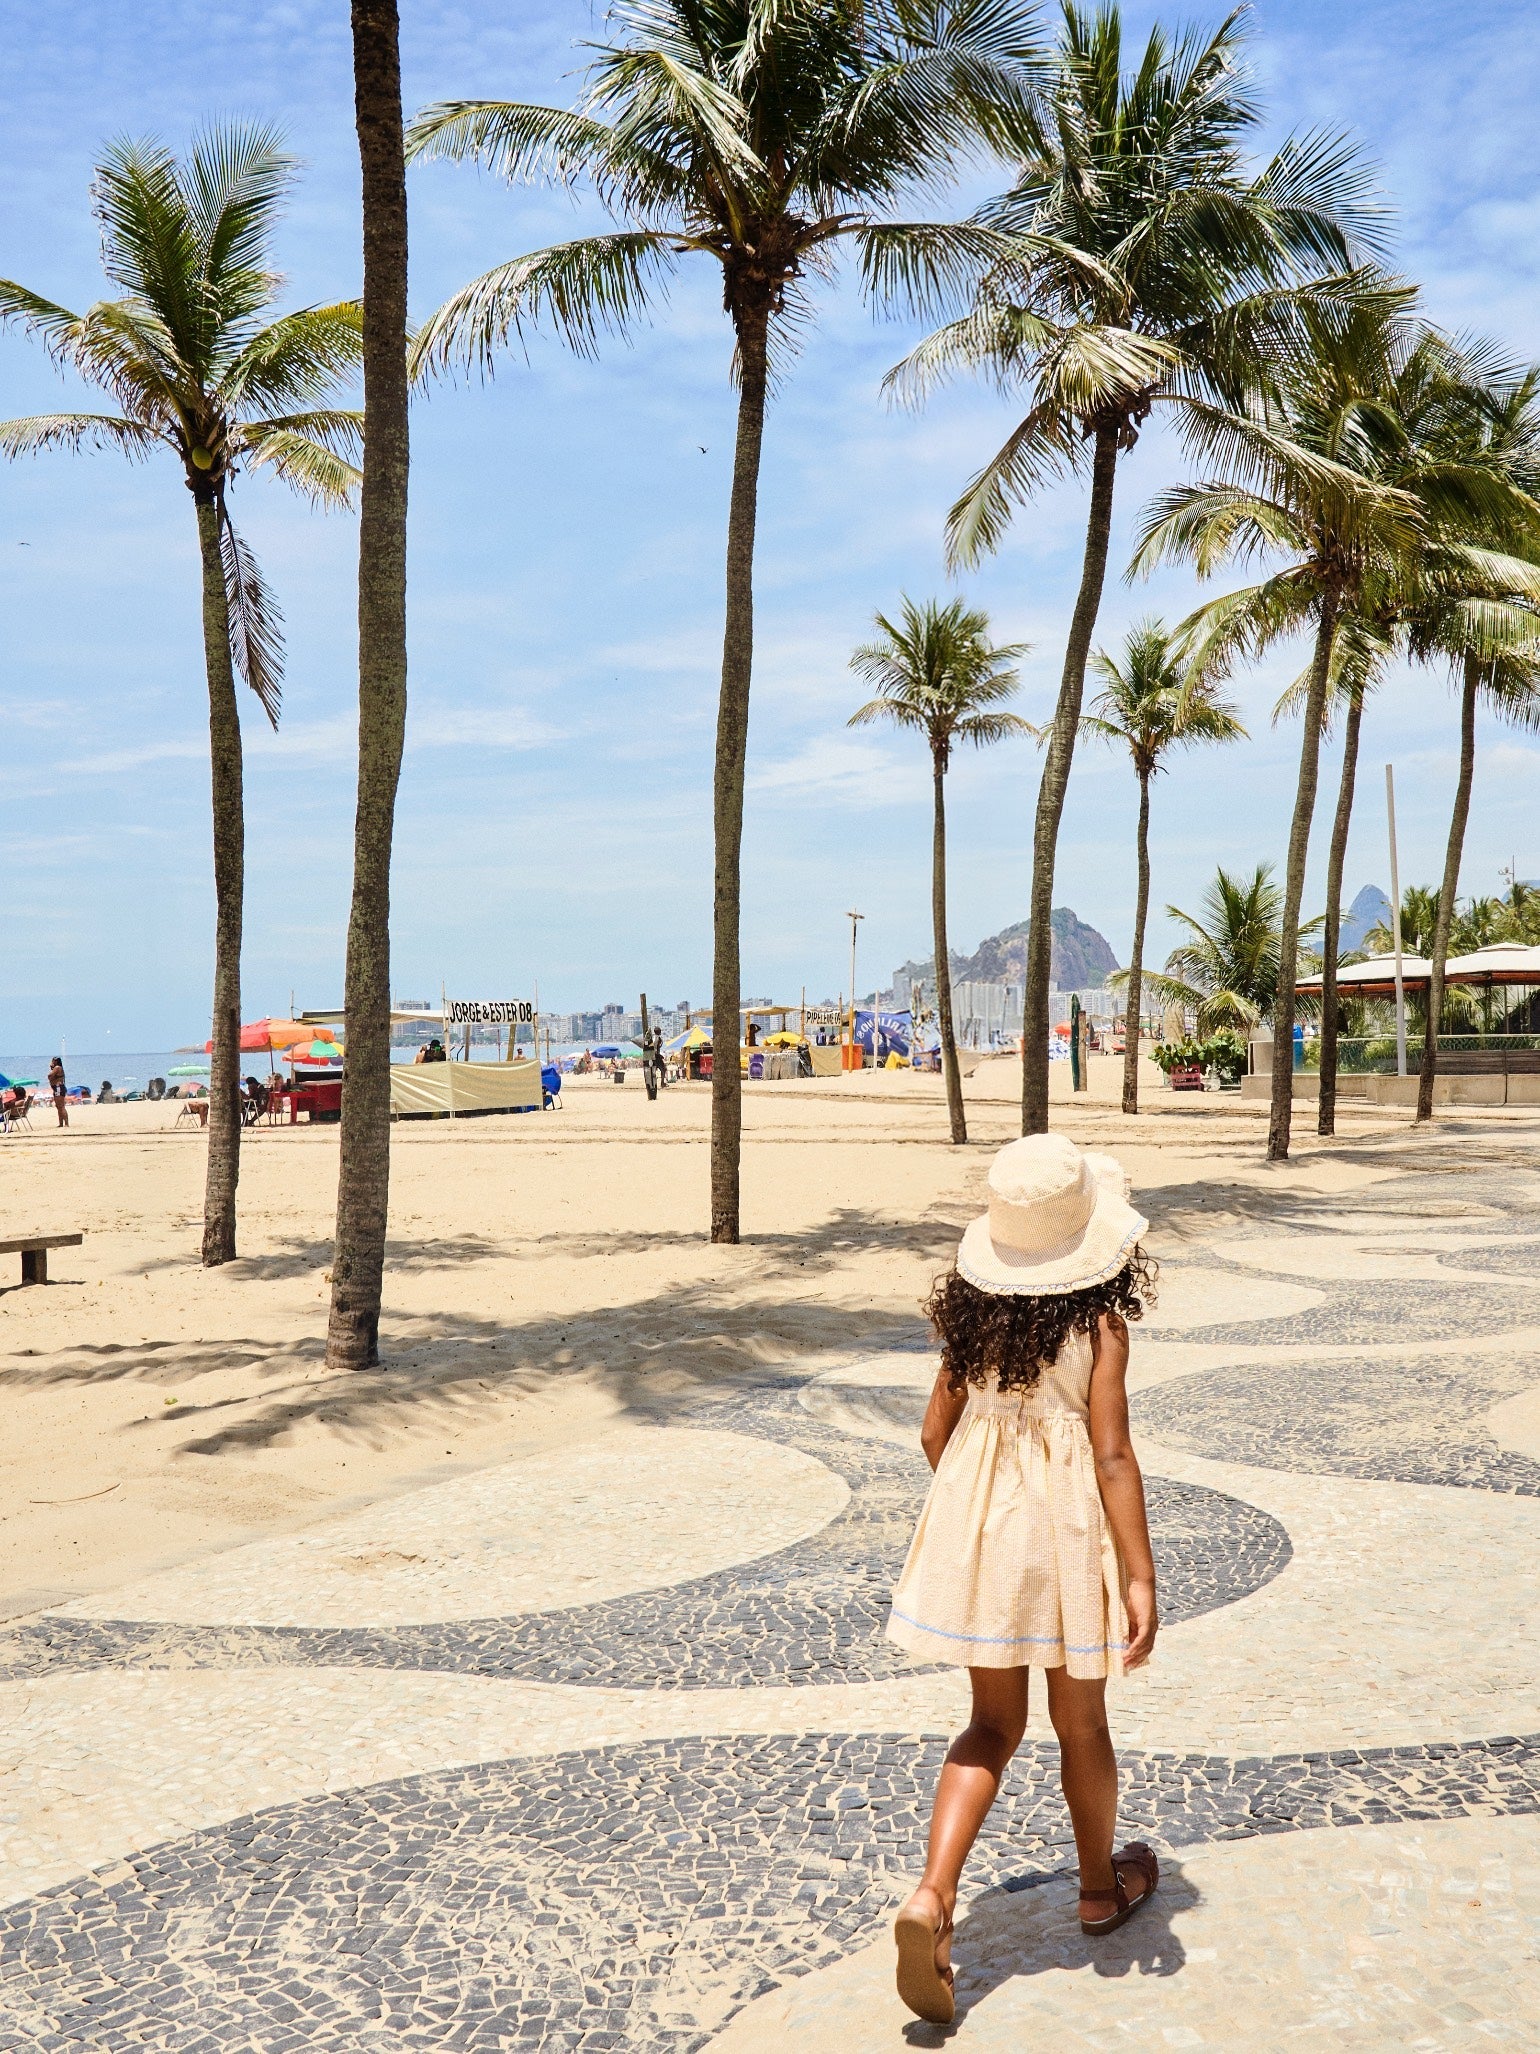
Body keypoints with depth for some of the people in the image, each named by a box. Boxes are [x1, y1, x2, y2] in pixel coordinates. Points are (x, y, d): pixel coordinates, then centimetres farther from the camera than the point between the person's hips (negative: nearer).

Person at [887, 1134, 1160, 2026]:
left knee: (994, 1724, 15)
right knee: (1081, 1722, 18)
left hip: (978, 1520, 3)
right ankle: (1102, 1886, 40)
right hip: (1067, 1526, -3)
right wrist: (1141, 1575, -13)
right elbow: (1112, 1456, -17)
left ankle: (933, 1895, -2)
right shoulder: (1099, 1322, -15)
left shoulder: (970, 1312, -2)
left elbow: (937, 1434, 4)